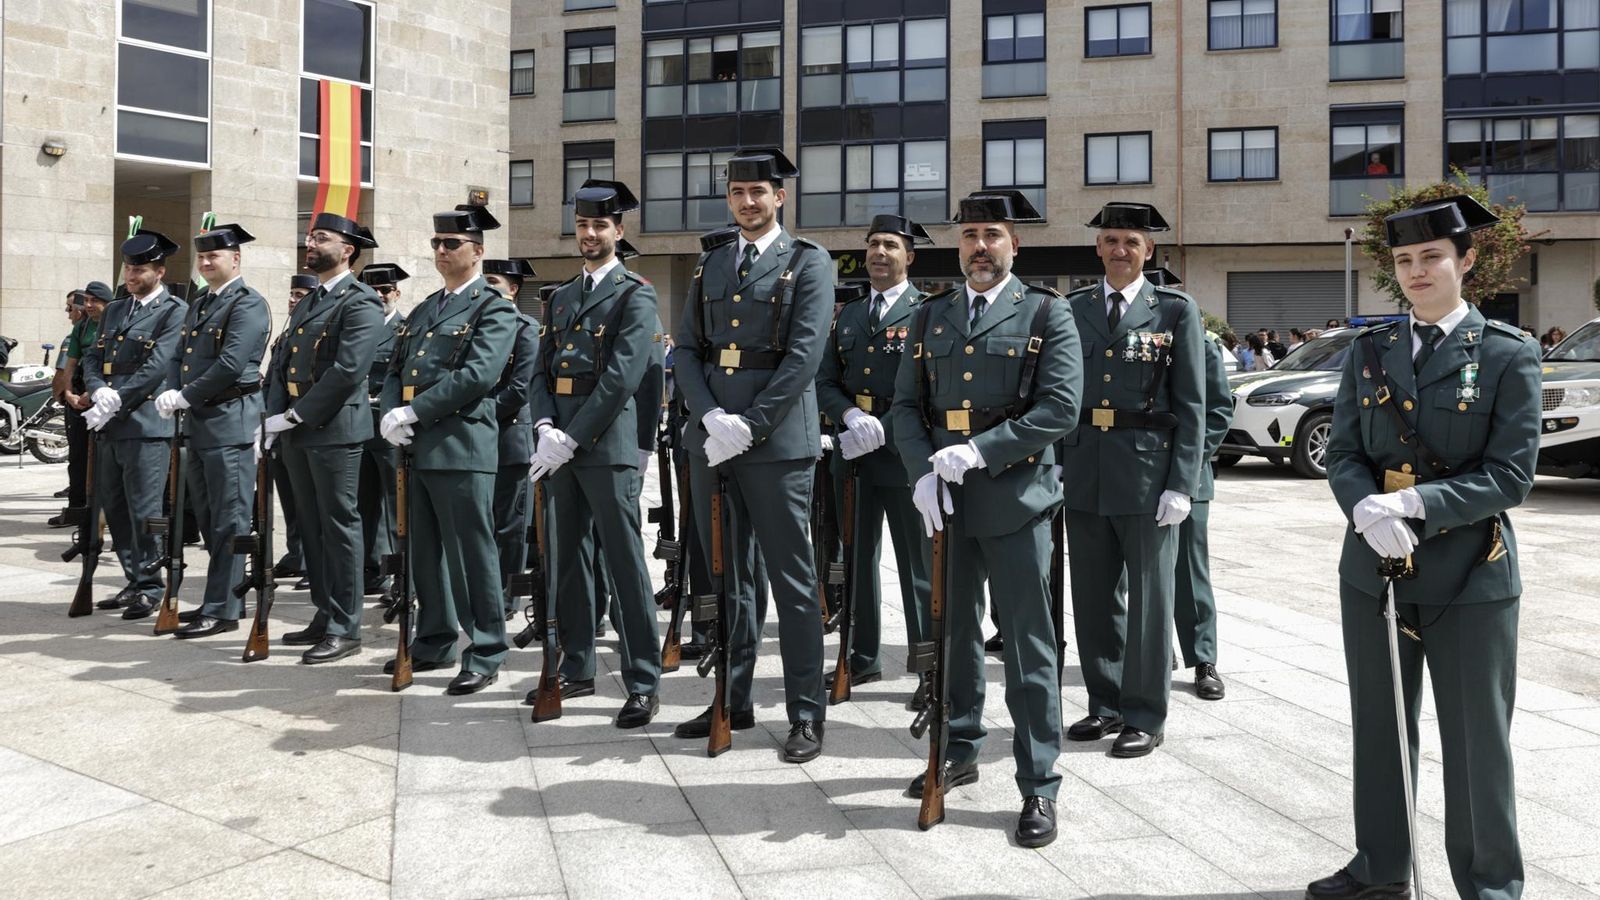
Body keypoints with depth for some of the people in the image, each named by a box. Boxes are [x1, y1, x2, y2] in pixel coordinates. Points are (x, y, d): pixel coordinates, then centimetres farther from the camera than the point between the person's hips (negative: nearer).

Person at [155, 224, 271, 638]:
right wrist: (172, 393, -2)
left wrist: (186, 397, -15)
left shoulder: (248, 304, -10)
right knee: (208, 519, 15)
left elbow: (231, 363, -20)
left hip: (229, 423, -9)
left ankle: (222, 610, 1)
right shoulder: (199, 305, 19)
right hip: (198, 424, 10)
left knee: (228, 522, -4)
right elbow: (180, 356, 18)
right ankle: (226, 598, 25)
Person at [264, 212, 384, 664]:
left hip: (334, 429, -9)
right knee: (311, 527, 14)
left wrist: (295, 415, -15)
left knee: (339, 528, -3)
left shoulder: (360, 303, -10)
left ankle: (344, 629, 4)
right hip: (297, 432, 9)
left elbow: (348, 371, -20)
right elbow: (281, 364, 15)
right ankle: (325, 615, 25)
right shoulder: (307, 303, 20)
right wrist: (273, 418, 1)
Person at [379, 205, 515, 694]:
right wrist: (391, 415, -2)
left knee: (472, 554, -3)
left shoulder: (494, 309, -3)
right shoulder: (423, 310, 21)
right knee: (425, 553, 14)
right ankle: (434, 643, 27)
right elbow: (396, 371, 19)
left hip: (462, 446, -8)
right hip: (416, 447, 8)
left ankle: (486, 654, 6)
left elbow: (478, 374, -16)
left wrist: (413, 411, -16)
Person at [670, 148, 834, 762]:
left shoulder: (808, 263, 0)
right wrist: (710, 416, -7)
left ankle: (806, 714, 9)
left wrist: (748, 426, -15)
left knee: (792, 580, 0)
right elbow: (686, 348, 10)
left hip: (775, 437, -5)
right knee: (725, 576, 12)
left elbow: (804, 355, -10)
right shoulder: (711, 263, 16)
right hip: (711, 436, 6)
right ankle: (732, 701, 23)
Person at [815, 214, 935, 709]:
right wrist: (851, 416, -11)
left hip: (903, 453, -6)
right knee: (857, 559, 13)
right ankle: (863, 658, 25)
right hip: (852, 453, 6)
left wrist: (881, 432, -15)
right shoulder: (847, 315, 16)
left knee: (918, 566, -1)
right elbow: (825, 381, 9)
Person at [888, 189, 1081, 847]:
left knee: (1027, 642, -1)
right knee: (954, 632, 15)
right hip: (944, 501, 5)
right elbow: (905, 404, 9)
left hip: (1015, 498, -4)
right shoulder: (930, 316, 13)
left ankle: (1038, 785, 9)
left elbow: (1060, 409, -11)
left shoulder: (1047, 315, 0)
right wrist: (922, 473, -8)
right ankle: (959, 752, 32)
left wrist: (978, 451, -17)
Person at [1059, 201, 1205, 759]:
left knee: (1149, 597, 4)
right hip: (1084, 471, 4)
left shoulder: (1176, 311, 0)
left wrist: (1182, 484, -10)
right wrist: (1056, 462, 3)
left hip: (1148, 470, -4)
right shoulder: (1073, 310, 10)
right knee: (1092, 596, 11)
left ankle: (1145, 716, 16)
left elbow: (1190, 405, -3)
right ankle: (1105, 705, 26)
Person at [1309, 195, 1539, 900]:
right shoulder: (1369, 351, 7)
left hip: (1470, 572, -4)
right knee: (1379, 728, 16)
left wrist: (1413, 503, -21)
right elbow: (1343, 453, 2)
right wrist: (1367, 508, -18)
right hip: (1373, 565, 4)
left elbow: (1511, 474, -11)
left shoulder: (1508, 355, -5)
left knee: (1476, 737, 6)